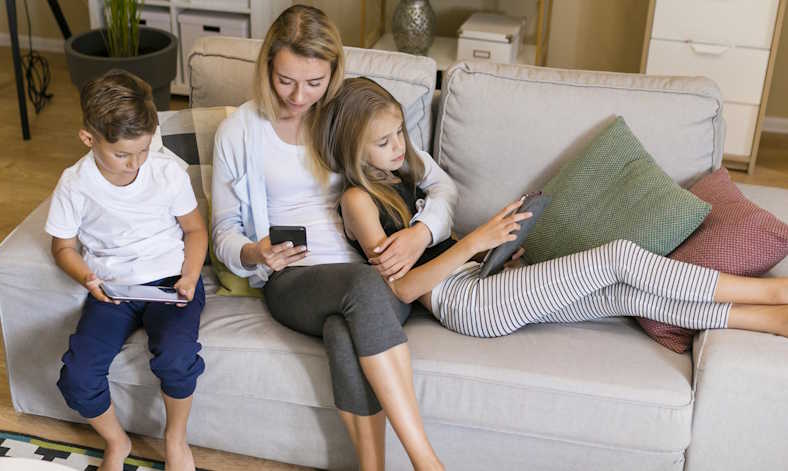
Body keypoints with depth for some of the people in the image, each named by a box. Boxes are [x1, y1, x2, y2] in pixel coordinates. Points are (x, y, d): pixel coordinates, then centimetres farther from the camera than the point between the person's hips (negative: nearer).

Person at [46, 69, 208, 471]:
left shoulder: (168, 172, -5)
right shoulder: (75, 185, -5)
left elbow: (195, 229, 8)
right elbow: (64, 247, 7)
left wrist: (190, 277, -10)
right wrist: (87, 279, -15)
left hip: (169, 280, -1)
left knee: (175, 358, -31)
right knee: (77, 377, -20)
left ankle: (176, 438, 1)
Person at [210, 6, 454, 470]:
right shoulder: (239, 131, 5)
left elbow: (442, 185, 7)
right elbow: (224, 232, 11)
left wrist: (420, 233, -15)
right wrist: (255, 253, -13)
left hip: (380, 277, 1)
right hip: (293, 281, -1)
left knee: (347, 336, -37)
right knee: (365, 287, -37)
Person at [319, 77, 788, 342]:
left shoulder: (401, 176, 19)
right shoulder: (359, 199, -7)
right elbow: (402, 287, -16)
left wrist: (495, 249, 4)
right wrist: (475, 242, -24)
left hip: (481, 280, 8)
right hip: (463, 301, -8)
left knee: (627, 293, -10)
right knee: (619, 256, -17)